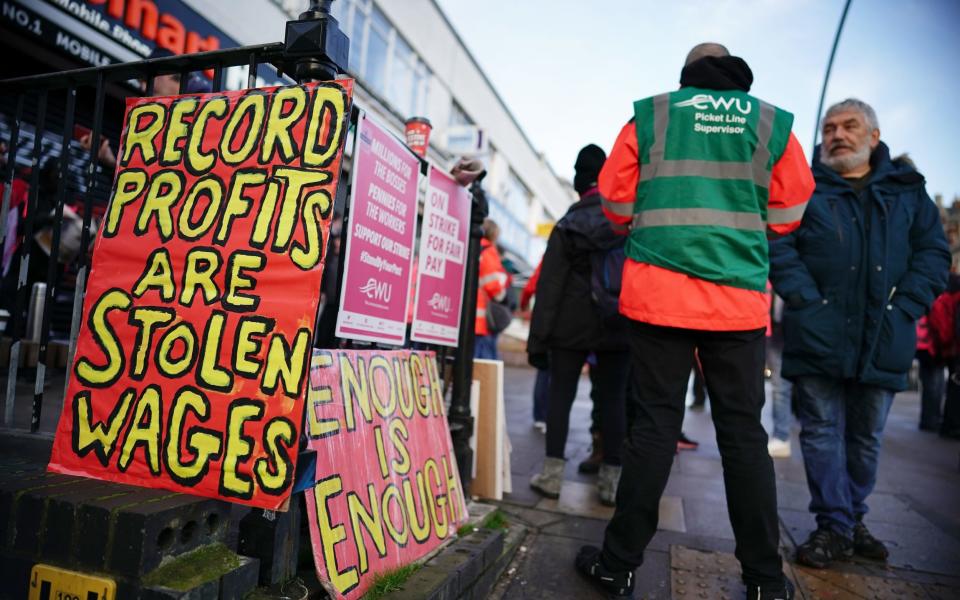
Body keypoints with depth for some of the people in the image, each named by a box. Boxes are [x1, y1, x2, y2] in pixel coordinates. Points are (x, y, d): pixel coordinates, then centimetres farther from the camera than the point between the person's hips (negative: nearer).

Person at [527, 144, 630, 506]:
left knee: (561, 395, 7)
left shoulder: (567, 226, -1)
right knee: (614, 399, 6)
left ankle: (552, 475, 9)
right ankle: (611, 480, 11)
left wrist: (537, 339, -1)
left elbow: (549, 287, -4)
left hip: (572, 326, -1)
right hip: (619, 327, 1)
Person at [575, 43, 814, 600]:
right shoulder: (774, 124, 8)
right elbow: (788, 213, 10)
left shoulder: (649, 116, 5)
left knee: (656, 423, 5)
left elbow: (617, 204, 7)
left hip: (659, 292, -1)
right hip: (739, 299, 1)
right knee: (743, 432, 10)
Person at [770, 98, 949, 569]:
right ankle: (835, 525, 12)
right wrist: (807, 302, -16)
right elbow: (777, 245, -6)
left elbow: (933, 252, 9)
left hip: (883, 338, 3)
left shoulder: (907, 189, 14)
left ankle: (853, 518, 30)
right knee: (822, 430, 1)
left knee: (866, 435, 13)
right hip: (818, 335, -3)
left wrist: (905, 307, -5)